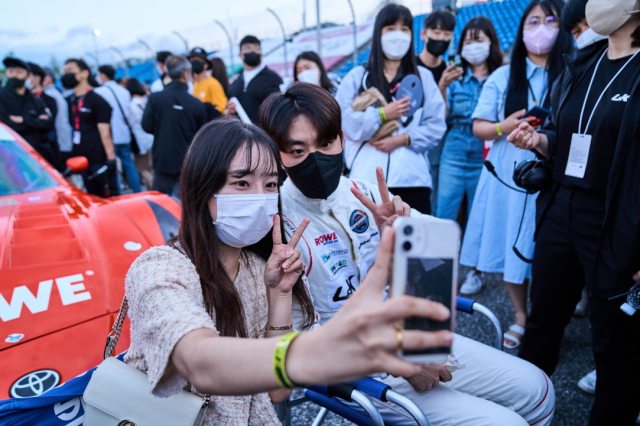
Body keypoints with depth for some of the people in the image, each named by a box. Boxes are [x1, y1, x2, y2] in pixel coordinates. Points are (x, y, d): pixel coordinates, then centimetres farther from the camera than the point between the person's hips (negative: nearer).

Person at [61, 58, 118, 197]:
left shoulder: (97, 101, -6)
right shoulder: (69, 101, 13)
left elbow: (105, 133, -11)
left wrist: (111, 160, -16)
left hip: (100, 160, -7)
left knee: (109, 197, -3)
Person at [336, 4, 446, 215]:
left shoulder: (423, 77, 13)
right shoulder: (356, 77, 8)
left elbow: (436, 125, 4)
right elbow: (341, 122, -4)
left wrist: (403, 139, -9)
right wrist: (382, 114, -10)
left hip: (413, 178, 2)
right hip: (367, 178, -1)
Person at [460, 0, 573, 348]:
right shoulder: (503, 77, 8)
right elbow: (479, 127, 7)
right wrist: (503, 127, -13)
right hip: (507, 176, 2)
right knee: (510, 248, 7)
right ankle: (520, 316, 26)